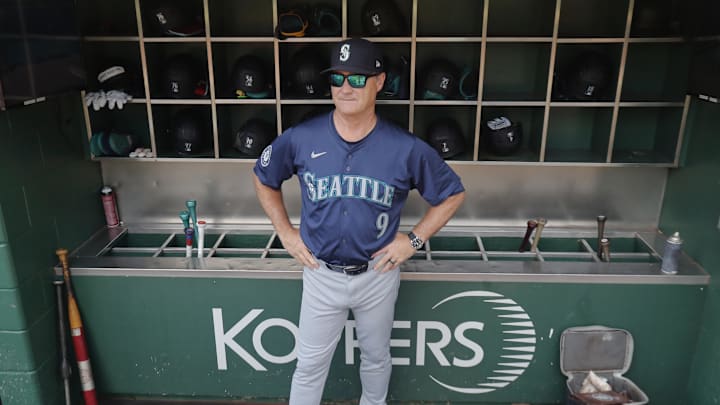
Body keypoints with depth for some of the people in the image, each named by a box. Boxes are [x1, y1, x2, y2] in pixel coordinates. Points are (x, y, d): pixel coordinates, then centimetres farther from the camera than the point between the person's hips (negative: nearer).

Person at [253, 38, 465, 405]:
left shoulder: (406, 148, -14)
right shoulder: (300, 139, -11)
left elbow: (452, 194, 0)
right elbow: (264, 180, 8)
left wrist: (414, 239, -5)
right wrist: (285, 232, 1)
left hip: (377, 275, 0)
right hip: (321, 274, 0)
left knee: (376, 358, 22)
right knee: (310, 364, 14)